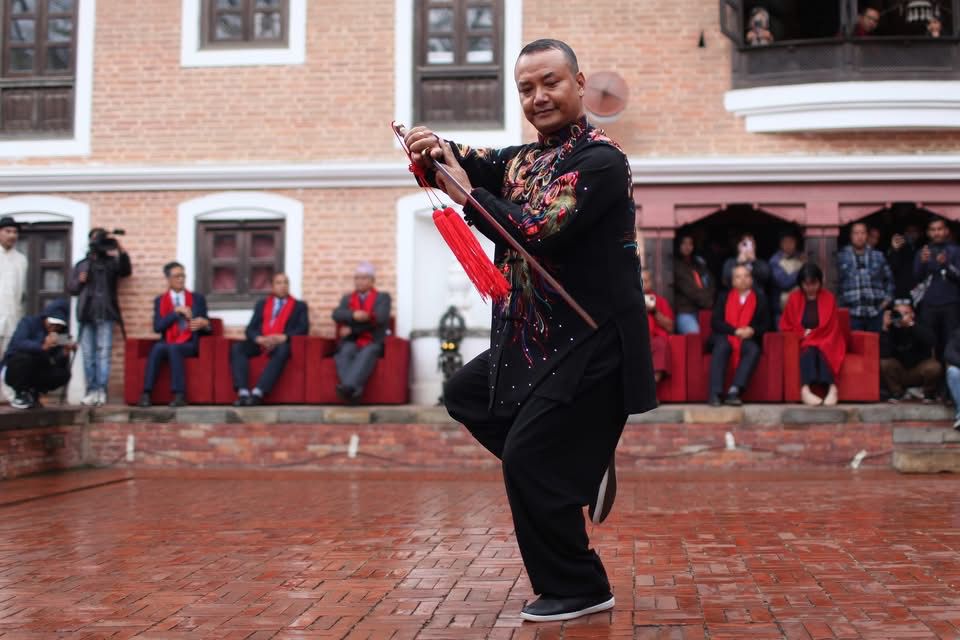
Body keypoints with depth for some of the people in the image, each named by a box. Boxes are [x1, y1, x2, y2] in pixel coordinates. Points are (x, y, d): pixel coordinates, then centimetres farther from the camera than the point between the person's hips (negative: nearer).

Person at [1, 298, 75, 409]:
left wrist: (65, 353, -31)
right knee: (25, 357, -34)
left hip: (35, 374, 4)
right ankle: (20, 395, -13)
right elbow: (18, 343, -34)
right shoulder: (29, 323, -13)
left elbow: (59, 364, -10)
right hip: (13, 370, -4)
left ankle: (32, 392, 5)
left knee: (63, 374, -20)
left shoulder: (60, 335, -2)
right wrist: (43, 347, -49)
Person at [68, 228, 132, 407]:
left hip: (105, 314, -2)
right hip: (86, 314, 2)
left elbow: (126, 271, -8)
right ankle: (92, 390, 2)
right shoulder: (81, 264, 18)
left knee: (104, 353, -8)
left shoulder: (112, 262, 12)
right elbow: (71, 288, 17)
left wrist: (121, 252, -23)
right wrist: (80, 281, -5)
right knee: (88, 354, 0)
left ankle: (101, 389, -11)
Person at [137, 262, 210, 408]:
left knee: (173, 348, -36)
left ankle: (180, 395, -40)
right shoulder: (159, 300, 13)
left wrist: (204, 324, -14)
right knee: (158, 348, -35)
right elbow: (157, 327, -2)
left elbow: (205, 325, 11)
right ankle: (146, 393, -38)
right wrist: (176, 312, -11)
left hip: (190, 345, -1)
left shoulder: (198, 298, 14)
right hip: (167, 345, 1)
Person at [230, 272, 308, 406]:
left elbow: (303, 328, 2)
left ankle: (258, 393, -47)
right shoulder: (262, 304, 24)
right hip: (260, 343, 3)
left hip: (282, 344, -3)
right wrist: (260, 339, -11)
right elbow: (250, 328, 13)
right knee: (236, 348, -28)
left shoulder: (299, 306, 19)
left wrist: (283, 337, -16)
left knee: (283, 350, -39)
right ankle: (243, 393, -39)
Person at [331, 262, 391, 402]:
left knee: (367, 353, -37)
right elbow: (337, 315, 2)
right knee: (346, 351, -33)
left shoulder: (383, 297, 15)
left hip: (373, 343, -2)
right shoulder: (347, 299, 23)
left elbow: (381, 317, -5)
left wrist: (353, 327, -8)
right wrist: (353, 315, -20)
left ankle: (349, 386, -59)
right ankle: (354, 389, -54)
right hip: (351, 342, 2)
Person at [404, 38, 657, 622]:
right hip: (533, 342, 10)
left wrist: (468, 194, -15)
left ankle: (578, 590, 9)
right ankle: (581, 466, 23)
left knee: (526, 459, -9)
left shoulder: (600, 161, -16)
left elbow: (538, 232, -26)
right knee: (466, 395, 23)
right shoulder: (527, 159, 11)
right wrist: (433, 148, -19)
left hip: (590, 350, -10)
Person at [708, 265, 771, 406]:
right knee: (721, 347, -35)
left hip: (748, 339, 1)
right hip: (725, 337, -1)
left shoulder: (760, 298, 14)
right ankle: (715, 393, -41)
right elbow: (715, 322, 2)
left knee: (754, 350, -33)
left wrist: (752, 330, -14)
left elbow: (766, 324, 8)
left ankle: (734, 391, -42)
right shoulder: (724, 297, 13)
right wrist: (735, 331, -14)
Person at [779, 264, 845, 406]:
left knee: (818, 351, -34)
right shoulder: (794, 298, 6)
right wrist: (803, 334, -9)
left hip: (824, 343, 0)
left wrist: (811, 334, -10)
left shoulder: (829, 298, 5)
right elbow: (786, 326, 7)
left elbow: (831, 328, 3)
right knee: (809, 351, -33)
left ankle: (806, 390, -51)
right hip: (801, 343, 0)